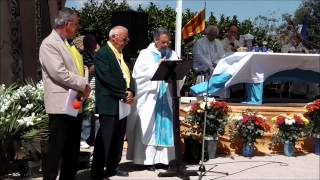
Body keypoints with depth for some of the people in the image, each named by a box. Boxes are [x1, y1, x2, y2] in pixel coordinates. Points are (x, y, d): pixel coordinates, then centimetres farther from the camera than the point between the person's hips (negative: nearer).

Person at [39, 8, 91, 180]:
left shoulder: (68, 44, 17)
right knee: (56, 148, -3)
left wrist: (84, 85, -1)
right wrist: (83, 84, -13)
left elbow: (78, 67, 20)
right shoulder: (49, 44, -11)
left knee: (73, 148, 14)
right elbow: (59, 72, -21)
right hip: (61, 104, -9)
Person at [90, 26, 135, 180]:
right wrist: (124, 94, -15)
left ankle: (112, 167, 24)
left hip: (123, 103, 8)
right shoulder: (102, 54, -11)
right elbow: (107, 79, -19)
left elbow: (127, 75, 14)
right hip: (110, 103, -8)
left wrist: (130, 91, -4)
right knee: (105, 139, -4)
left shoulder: (121, 53, 16)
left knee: (118, 138, 13)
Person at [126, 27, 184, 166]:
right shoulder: (146, 54, 2)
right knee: (148, 128, -3)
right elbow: (140, 73, -9)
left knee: (165, 126, 4)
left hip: (166, 97, 3)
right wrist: (157, 67, -15)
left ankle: (163, 158, 10)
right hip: (149, 96, -3)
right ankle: (146, 158, 2)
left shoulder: (172, 55, 12)